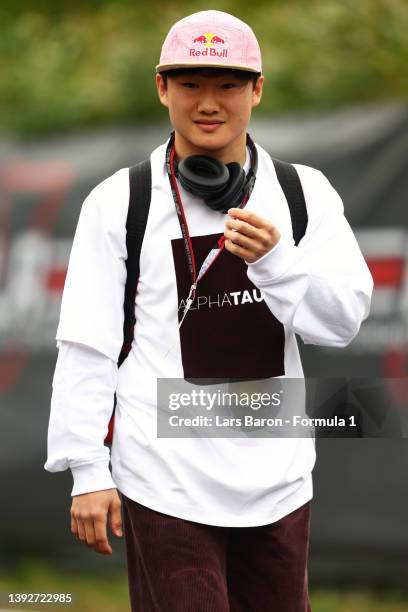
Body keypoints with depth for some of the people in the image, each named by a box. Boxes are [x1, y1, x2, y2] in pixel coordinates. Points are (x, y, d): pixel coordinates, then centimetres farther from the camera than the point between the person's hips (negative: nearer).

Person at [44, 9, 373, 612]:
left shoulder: (304, 193, 5)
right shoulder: (118, 202, -2)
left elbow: (343, 319, -3)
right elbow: (87, 348, -2)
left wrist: (274, 260, -20)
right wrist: (87, 470, -5)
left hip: (279, 477, 3)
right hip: (167, 483, -3)